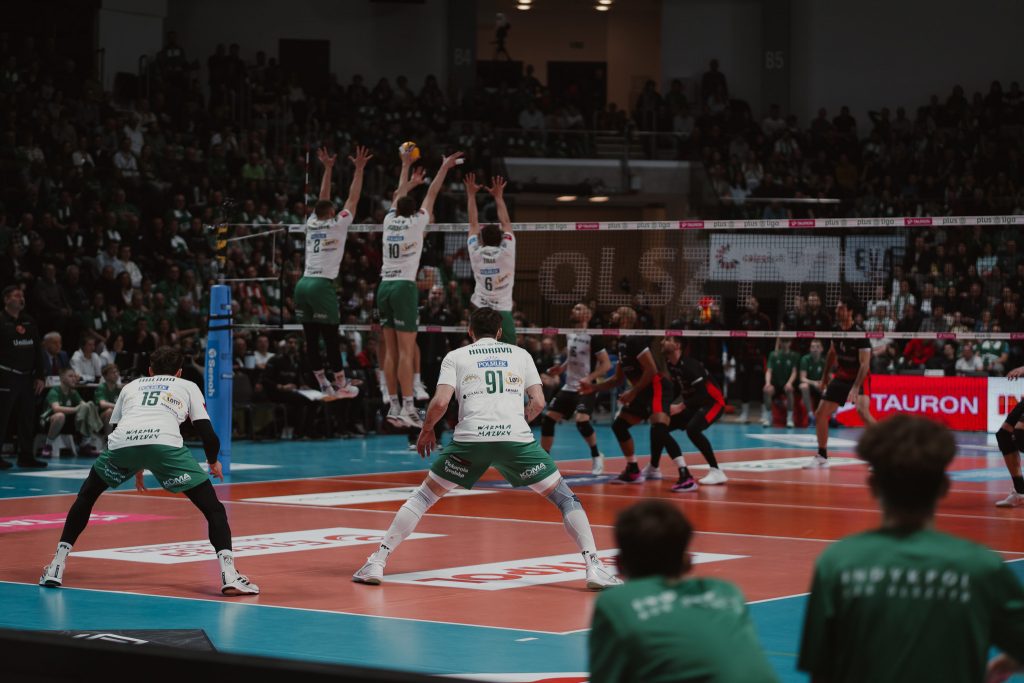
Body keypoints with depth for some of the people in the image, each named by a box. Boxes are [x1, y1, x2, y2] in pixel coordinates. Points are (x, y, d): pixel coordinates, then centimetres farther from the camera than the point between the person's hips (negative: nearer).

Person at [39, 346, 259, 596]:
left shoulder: (131, 386, 37)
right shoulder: (188, 387, 30)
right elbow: (208, 435, 20)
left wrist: (135, 468, 54)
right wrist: (213, 462, 40)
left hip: (121, 443, 2)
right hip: (165, 443, -2)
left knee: (86, 497, 28)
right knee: (213, 508, 8)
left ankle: (57, 566, 20)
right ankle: (229, 575, -12)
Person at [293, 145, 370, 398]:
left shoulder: (312, 223, 14)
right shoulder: (337, 225, 1)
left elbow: (323, 199, 27)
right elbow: (353, 199, 5)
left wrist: (328, 168, 33)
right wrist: (359, 169, 11)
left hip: (303, 283, 6)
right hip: (322, 285, -6)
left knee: (311, 340, 4)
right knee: (331, 339, -1)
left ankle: (325, 386, 9)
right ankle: (341, 385, 4)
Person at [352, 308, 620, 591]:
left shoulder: (456, 357, 18)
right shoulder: (520, 354, 22)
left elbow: (441, 401, 4)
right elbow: (538, 402, 14)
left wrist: (427, 430, 22)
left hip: (470, 438, 0)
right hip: (516, 436, 0)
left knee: (423, 496, 16)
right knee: (565, 499, 13)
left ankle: (377, 563, 7)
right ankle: (594, 567, -2)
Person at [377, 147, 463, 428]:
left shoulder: (390, 220, 10)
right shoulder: (416, 222, -1)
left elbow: (399, 196, 27)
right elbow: (431, 194, 8)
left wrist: (406, 166, 40)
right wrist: (444, 168, 20)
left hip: (384, 286, 5)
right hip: (404, 286, -5)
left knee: (391, 350, 5)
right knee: (406, 350, -10)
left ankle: (393, 405, 4)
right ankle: (407, 407, -16)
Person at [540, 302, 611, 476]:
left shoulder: (593, 337, -11)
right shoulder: (569, 335, 10)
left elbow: (606, 364, -13)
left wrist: (590, 378, -24)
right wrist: (560, 369, 7)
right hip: (568, 387, 7)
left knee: (582, 421, -26)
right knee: (547, 419, 1)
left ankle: (596, 456, -3)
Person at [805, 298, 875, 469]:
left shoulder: (860, 333, -22)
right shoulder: (836, 329, -1)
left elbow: (865, 363, -27)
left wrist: (855, 388, -37)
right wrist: (824, 377, 19)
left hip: (859, 378, -7)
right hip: (841, 377, 7)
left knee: (862, 411, -31)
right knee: (820, 414, 4)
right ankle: (822, 456, 18)